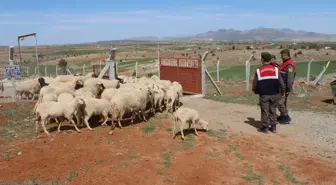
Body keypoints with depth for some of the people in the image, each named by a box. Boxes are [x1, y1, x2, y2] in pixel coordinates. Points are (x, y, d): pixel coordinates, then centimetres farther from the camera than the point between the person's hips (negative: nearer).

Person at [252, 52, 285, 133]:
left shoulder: (258, 71, -5)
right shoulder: (276, 69, -2)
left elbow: (255, 84, 0)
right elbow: (281, 82, -1)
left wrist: (255, 91, 19)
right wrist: (282, 91, 15)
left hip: (264, 95, -2)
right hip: (274, 94, 2)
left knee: (265, 111, 8)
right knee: (273, 111, 14)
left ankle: (265, 127, 13)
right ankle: (273, 127, 19)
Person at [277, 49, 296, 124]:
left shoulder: (289, 65, -20)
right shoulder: (285, 63, 13)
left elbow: (290, 78, -24)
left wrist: (289, 89, -24)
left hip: (285, 87, -10)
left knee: (280, 102, -9)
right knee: (283, 101, 18)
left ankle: (286, 118, 1)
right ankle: (282, 116, 30)